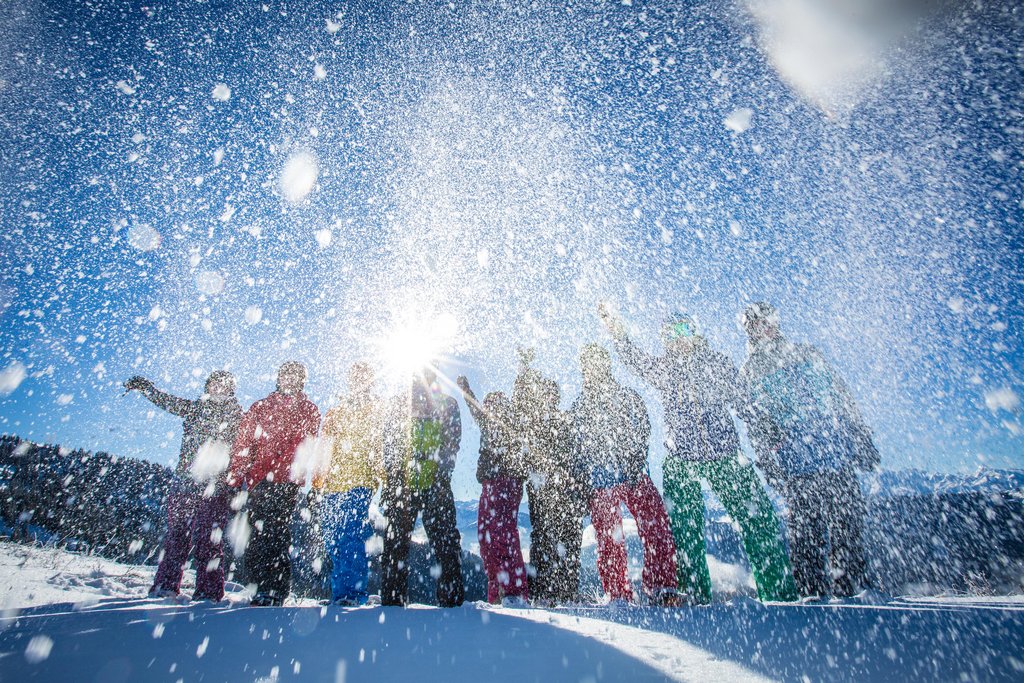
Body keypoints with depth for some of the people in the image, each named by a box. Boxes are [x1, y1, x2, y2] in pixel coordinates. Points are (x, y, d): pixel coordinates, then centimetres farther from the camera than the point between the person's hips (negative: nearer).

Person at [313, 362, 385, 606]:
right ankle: (339, 592, 19)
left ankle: (355, 592, -3)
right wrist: (318, 478, 8)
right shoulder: (335, 412, 20)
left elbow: (383, 445, 1)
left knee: (351, 538, -12)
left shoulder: (379, 410, 8)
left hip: (360, 482, -5)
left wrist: (381, 475, -10)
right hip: (332, 483, 5)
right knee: (333, 541, 7)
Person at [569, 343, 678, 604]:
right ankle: (619, 596, 13)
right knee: (610, 541, 1)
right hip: (600, 482, 0)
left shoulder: (629, 396, 12)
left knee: (657, 531, -7)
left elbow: (642, 430, 2)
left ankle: (660, 589, 6)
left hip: (636, 476, 0)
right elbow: (578, 445, 12)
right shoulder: (578, 406, 15)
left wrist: (635, 462, -14)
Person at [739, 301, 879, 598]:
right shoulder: (749, 373, 5)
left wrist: (863, 442, 9)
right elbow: (757, 423, 2)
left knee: (848, 524, 7)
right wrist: (771, 464, -6)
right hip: (797, 468, -2)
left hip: (839, 455, 3)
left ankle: (850, 585, 21)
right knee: (806, 531, 0)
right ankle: (812, 589, 12)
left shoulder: (808, 354, 11)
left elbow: (843, 399, 13)